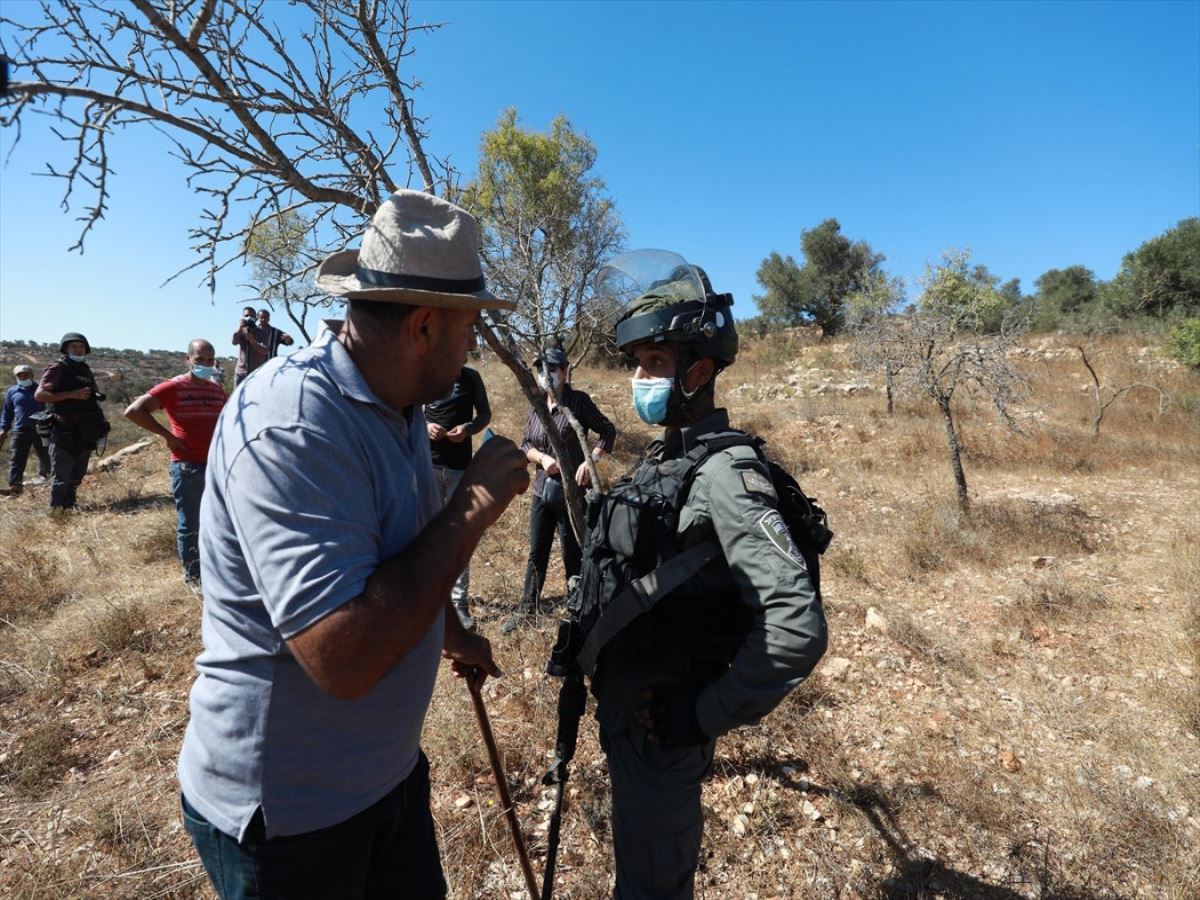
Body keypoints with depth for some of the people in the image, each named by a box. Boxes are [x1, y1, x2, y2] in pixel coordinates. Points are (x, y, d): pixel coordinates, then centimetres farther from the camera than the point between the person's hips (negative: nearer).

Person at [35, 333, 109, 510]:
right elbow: (39, 395, -15)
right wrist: (71, 394, -22)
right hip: (64, 431, -7)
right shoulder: (58, 368, -5)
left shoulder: (86, 370, 16)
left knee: (76, 477, 14)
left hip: (85, 432, 7)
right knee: (61, 478, -6)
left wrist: (101, 424, 14)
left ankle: (70, 508, 24)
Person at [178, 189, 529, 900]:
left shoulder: (399, 406, 2)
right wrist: (475, 504, -29)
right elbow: (344, 657, -35)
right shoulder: (290, 425, -29)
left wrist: (454, 637, 25)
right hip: (287, 809, -7)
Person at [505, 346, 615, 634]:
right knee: (536, 553, 15)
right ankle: (526, 608, 29)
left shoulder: (579, 400, -9)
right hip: (542, 490, 5)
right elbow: (525, 444, 9)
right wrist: (542, 458, -11)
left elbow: (608, 431, -7)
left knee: (573, 555, 7)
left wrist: (589, 462, -20)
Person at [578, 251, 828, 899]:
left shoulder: (723, 473, -24)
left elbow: (800, 625, -31)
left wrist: (707, 714, -22)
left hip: (659, 729, -8)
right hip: (624, 709, 8)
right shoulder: (663, 457, 4)